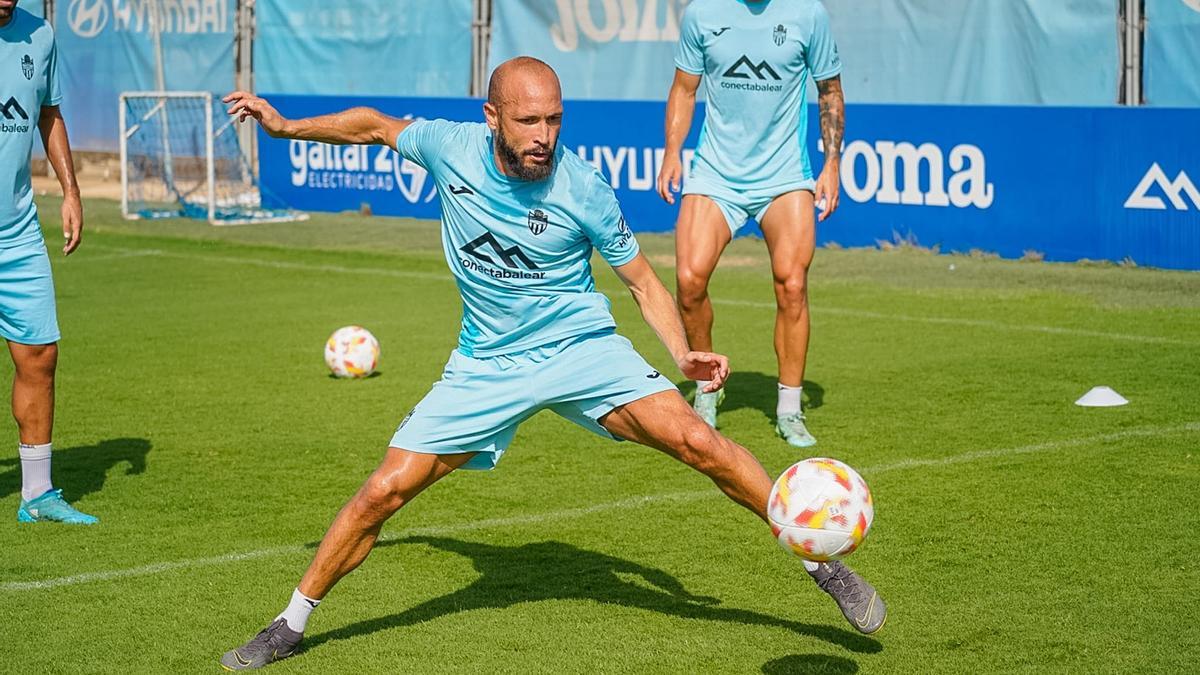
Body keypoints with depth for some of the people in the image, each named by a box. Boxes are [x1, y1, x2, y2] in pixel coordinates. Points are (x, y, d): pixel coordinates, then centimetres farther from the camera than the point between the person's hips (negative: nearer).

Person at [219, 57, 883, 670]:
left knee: (697, 441, -22)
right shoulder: (449, 147, -11)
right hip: (486, 365, 2)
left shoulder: (583, 188, -16)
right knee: (382, 492, -5)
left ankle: (824, 564, -8)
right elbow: (375, 125, 12)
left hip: (582, 348, -2)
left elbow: (642, 281, -4)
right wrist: (286, 125, 12)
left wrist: (682, 354, -19)